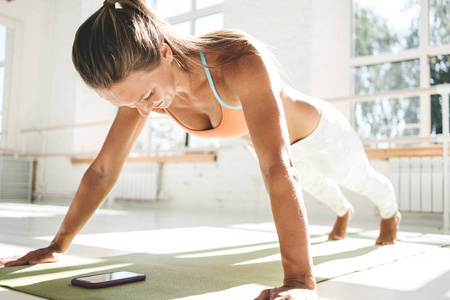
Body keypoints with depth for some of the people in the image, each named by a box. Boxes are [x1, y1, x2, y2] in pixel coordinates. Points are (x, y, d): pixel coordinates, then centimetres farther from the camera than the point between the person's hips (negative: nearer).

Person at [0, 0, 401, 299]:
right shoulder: (143, 80, -28)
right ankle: (343, 211, 75)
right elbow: (103, 170, -23)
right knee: (316, 183, 38)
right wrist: (57, 246, -21)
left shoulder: (242, 62, -49)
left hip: (319, 132, -5)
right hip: (274, 141, 6)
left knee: (363, 180, 29)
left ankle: (391, 213, 65)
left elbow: (279, 170, -57)